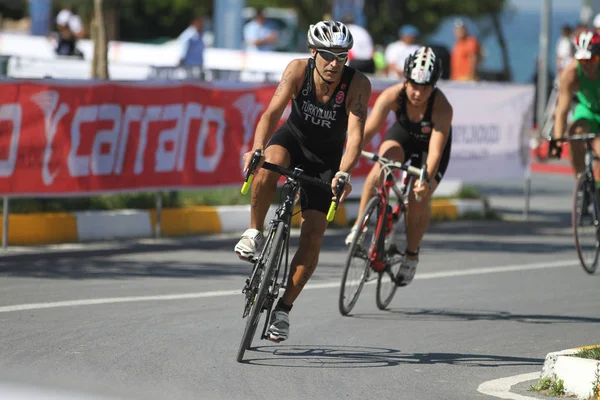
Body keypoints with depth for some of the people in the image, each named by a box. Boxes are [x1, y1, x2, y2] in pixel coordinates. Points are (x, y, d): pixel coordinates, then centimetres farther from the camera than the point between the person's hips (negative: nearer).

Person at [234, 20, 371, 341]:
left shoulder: (358, 84, -26)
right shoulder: (298, 69, -22)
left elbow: (355, 134, -33)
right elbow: (273, 112, -29)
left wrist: (344, 173, -50)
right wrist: (257, 148, -46)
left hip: (325, 159, 0)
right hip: (293, 138, 0)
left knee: (313, 234, -11)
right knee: (270, 163, -37)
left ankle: (283, 308, 0)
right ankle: (255, 232, -15)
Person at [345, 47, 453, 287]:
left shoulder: (442, 107, -38)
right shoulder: (392, 95, -34)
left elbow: (436, 150, -43)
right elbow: (368, 130, -40)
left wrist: (427, 179, -60)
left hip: (430, 143, -1)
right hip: (404, 133, 1)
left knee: (418, 199, -16)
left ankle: (412, 256, 9)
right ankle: (360, 226, -21)